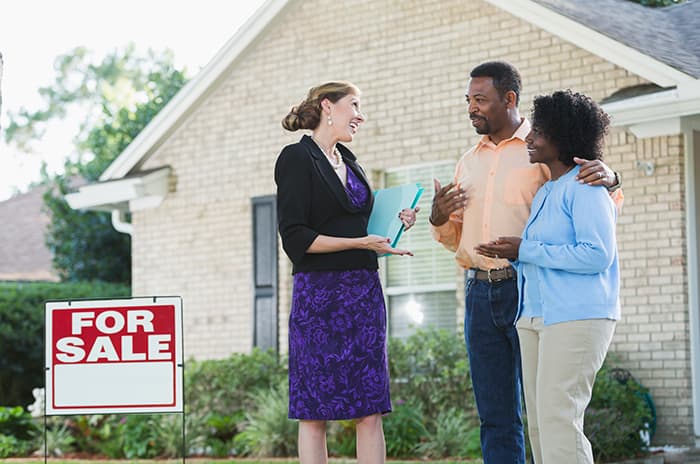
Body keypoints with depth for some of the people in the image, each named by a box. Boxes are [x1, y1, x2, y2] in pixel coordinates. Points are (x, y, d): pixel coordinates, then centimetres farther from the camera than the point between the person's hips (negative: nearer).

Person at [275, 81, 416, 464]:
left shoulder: (348, 160, 18)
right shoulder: (297, 157, -4)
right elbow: (296, 238, -12)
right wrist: (360, 243, -17)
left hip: (364, 291, 7)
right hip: (319, 292, -7)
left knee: (370, 411, 2)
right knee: (314, 414, -3)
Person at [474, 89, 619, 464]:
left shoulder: (585, 187, -9)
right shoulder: (545, 190, 19)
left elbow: (597, 254, -19)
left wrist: (525, 251, -15)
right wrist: (507, 255, 7)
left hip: (577, 317, -10)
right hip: (535, 316, 10)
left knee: (558, 419, -12)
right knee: (539, 422, 9)